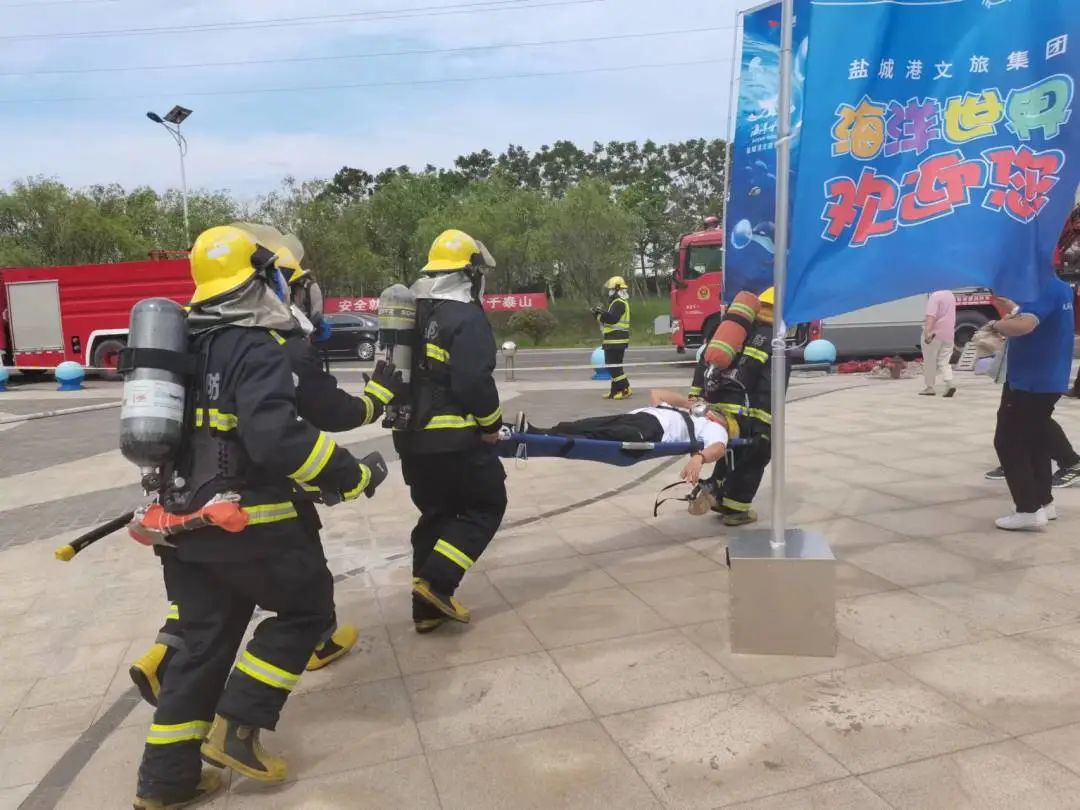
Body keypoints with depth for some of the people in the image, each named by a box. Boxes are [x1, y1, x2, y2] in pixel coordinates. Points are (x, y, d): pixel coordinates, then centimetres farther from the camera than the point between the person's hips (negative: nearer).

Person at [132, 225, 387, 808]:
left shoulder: (188, 347, 11)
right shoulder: (256, 351, -18)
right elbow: (279, 439, -29)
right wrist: (355, 476, -19)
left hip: (187, 521, 8)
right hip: (249, 523, -8)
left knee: (205, 642, 17)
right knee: (306, 606, 13)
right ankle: (236, 726, 10)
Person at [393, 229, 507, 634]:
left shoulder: (412, 313, 11)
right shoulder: (467, 317, -15)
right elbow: (475, 382, -22)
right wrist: (491, 425, -7)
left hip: (411, 436, 8)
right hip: (455, 437, -8)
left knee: (435, 514, 18)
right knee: (486, 505, 9)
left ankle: (428, 607, 21)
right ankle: (435, 582, -2)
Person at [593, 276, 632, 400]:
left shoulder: (619, 303, -14)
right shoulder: (617, 302, 20)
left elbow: (613, 319, -28)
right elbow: (609, 319, 21)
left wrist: (600, 313, -29)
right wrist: (600, 313, 8)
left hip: (616, 340, -11)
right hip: (615, 340, 11)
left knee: (613, 366, -10)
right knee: (613, 365, 14)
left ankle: (625, 390, -11)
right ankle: (615, 391, 18)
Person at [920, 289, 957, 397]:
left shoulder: (935, 296, -14)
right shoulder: (951, 295, 13)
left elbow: (931, 315, -27)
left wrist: (927, 331, -35)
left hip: (935, 333, -7)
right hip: (948, 334, 7)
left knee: (930, 361, 4)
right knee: (944, 361, 9)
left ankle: (930, 387, 8)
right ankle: (949, 384, -11)